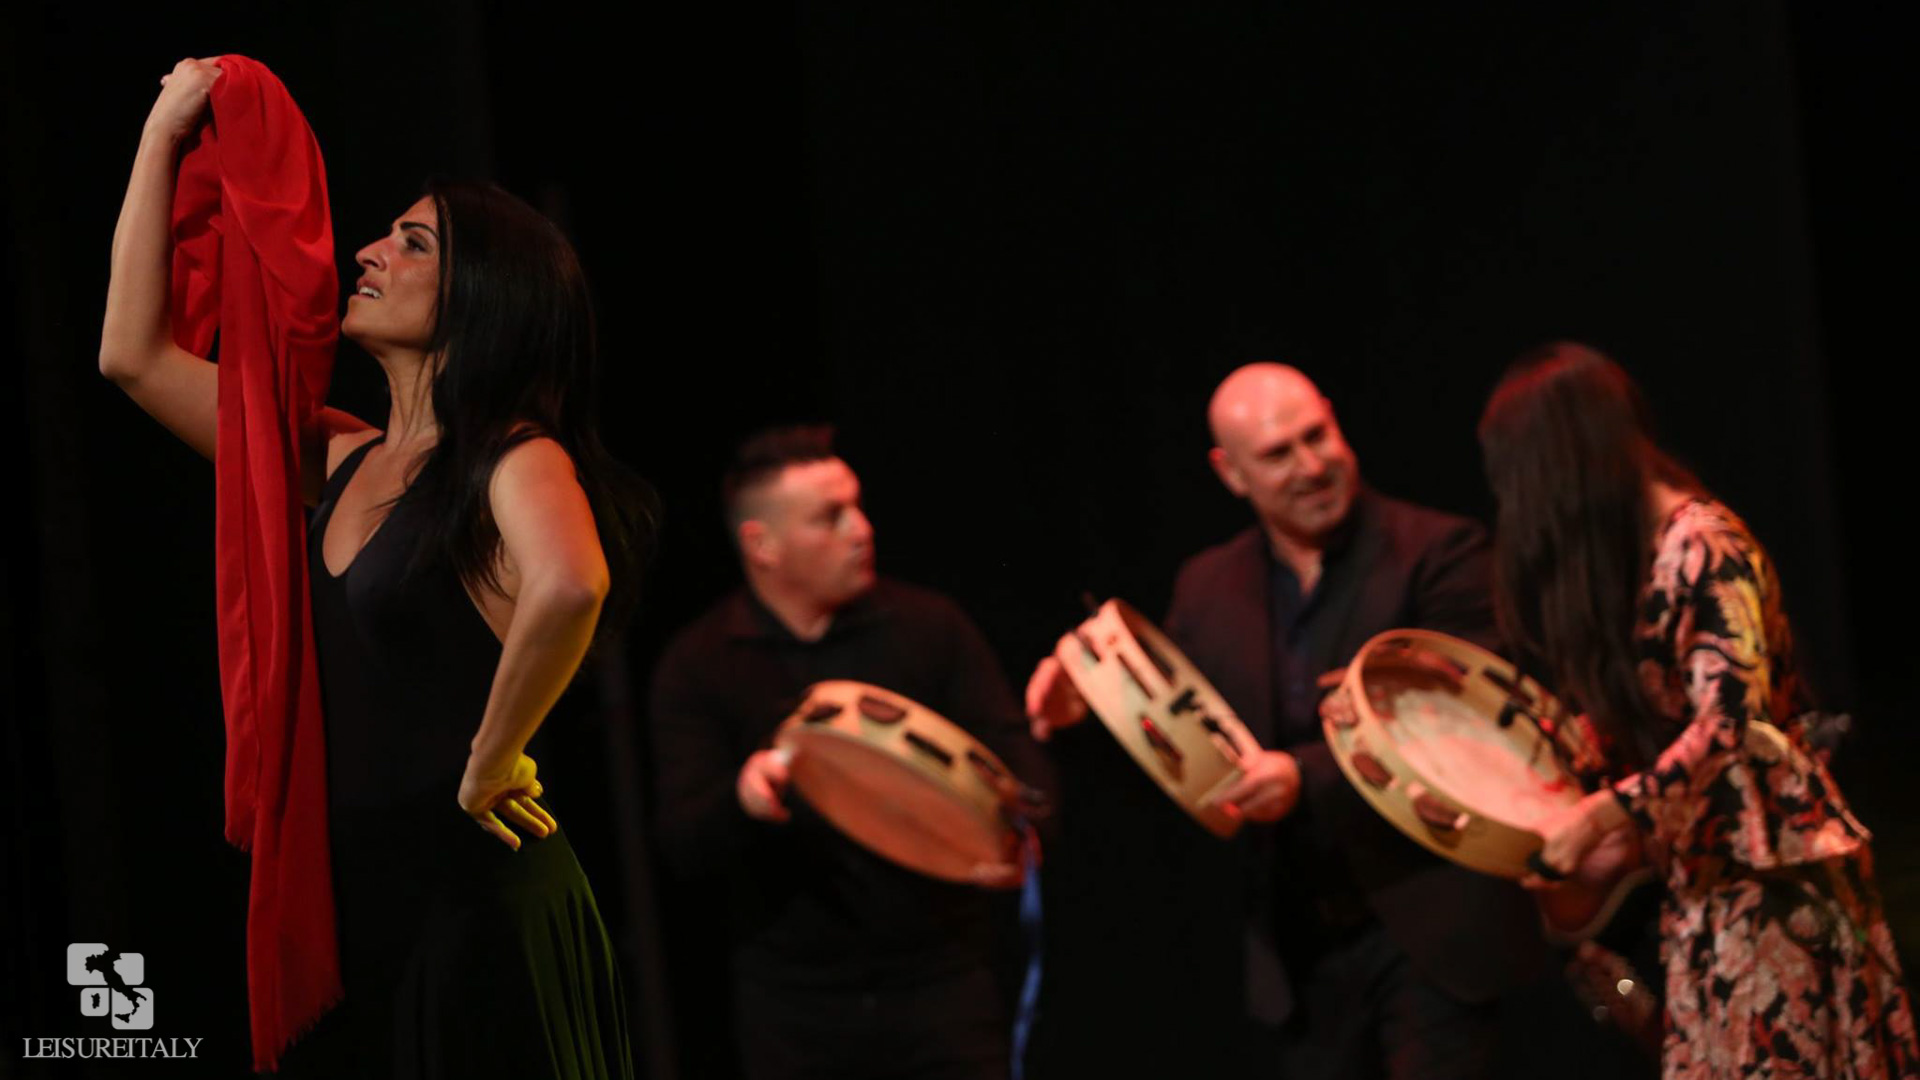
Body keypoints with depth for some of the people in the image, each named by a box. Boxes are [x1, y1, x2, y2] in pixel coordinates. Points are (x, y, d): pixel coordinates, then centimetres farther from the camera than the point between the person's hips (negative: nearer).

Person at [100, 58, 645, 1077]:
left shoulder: (516, 461, -9)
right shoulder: (339, 462, 12)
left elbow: (568, 586, -33)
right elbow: (134, 355, 14)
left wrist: (493, 756, -22)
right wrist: (162, 133, 16)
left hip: (474, 906, -7)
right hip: (346, 906, 7)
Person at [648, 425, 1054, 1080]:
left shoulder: (928, 627, 2)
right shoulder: (699, 669, 0)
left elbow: (1015, 760, -1)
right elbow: (686, 852, -8)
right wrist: (743, 799, -30)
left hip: (941, 977, 0)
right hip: (795, 1000, 0)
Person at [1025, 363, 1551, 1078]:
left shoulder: (1438, 553, -7)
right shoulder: (1207, 588, 9)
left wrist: (1309, 778, -27)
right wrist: (1088, 704, -6)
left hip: (1427, 930, -5)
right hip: (1298, 949, 5)